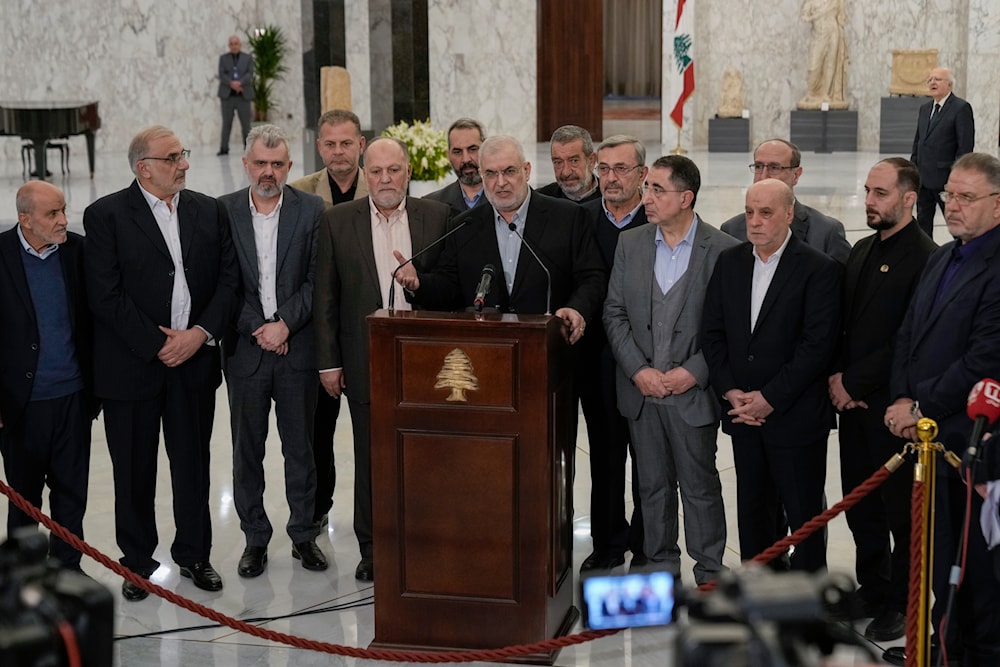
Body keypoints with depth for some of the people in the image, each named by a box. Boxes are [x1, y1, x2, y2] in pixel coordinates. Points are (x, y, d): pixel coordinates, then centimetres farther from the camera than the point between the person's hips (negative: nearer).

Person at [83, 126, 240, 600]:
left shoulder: (209, 212, 7)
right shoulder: (106, 215, -6)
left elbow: (229, 280, 4)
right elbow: (105, 295, -12)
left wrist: (200, 333, -10)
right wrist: (156, 345, -13)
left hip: (195, 361, 3)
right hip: (131, 365, -3)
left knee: (193, 462, 11)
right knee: (134, 470, 8)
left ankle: (194, 555, 26)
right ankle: (138, 562, 23)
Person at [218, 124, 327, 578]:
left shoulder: (311, 210, 0)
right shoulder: (223, 211, 1)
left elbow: (317, 280, -3)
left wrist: (284, 324, -13)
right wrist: (256, 330, -10)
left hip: (297, 347, 0)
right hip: (245, 347, 0)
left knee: (300, 446, 8)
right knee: (247, 450, 7)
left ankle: (304, 535, 20)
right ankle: (255, 538, 17)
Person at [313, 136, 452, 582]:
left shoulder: (437, 218, 4)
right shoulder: (338, 221, 3)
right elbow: (325, 295, 3)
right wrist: (328, 361, 0)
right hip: (365, 359, 0)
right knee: (370, 457, 6)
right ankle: (372, 549, 17)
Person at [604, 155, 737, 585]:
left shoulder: (724, 250, -8)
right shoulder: (630, 244, 5)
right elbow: (614, 313, 6)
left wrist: (695, 372, -14)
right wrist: (638, 370, -6)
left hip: (693, 392, -4)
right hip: (642, 390, 4)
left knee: (700, 486, 4)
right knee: (652, 485, 13)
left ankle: (709, 572, 17)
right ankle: (661, 566, 25)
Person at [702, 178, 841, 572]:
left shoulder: (818, 269, -9)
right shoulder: (729, 263, 7)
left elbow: (818, 345, -15)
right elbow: (712, 332, 7)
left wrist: (770, 399, -17)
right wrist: (730, 391, -5)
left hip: (795, 417, -5)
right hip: (743, 414, 5)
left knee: (804, 516, 3)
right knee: (753, 511, 14)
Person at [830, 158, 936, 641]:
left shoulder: (924, 257, -14)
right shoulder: (861, 251, 13)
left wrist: (854, 383, -14)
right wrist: (837, 375, 1)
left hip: (892, 403, -7)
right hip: (852, 401, 8)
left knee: (899, 507, 4)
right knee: (860, 506, 14)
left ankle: (902, 606, 15)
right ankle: (872, 592, 28)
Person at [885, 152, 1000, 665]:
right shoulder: (941, 259, 14)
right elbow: (908, 335, 17)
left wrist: (922, 408, -14)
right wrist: (902, 398, 1)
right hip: (930, 431, 8)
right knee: (941, 551, 16)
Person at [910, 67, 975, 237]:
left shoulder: (961, 108, -8)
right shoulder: (924, 108, 15)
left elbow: (966, 146, -13)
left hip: (945, 178, -7)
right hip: (923, 178, 8)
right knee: (923, 222, 12)